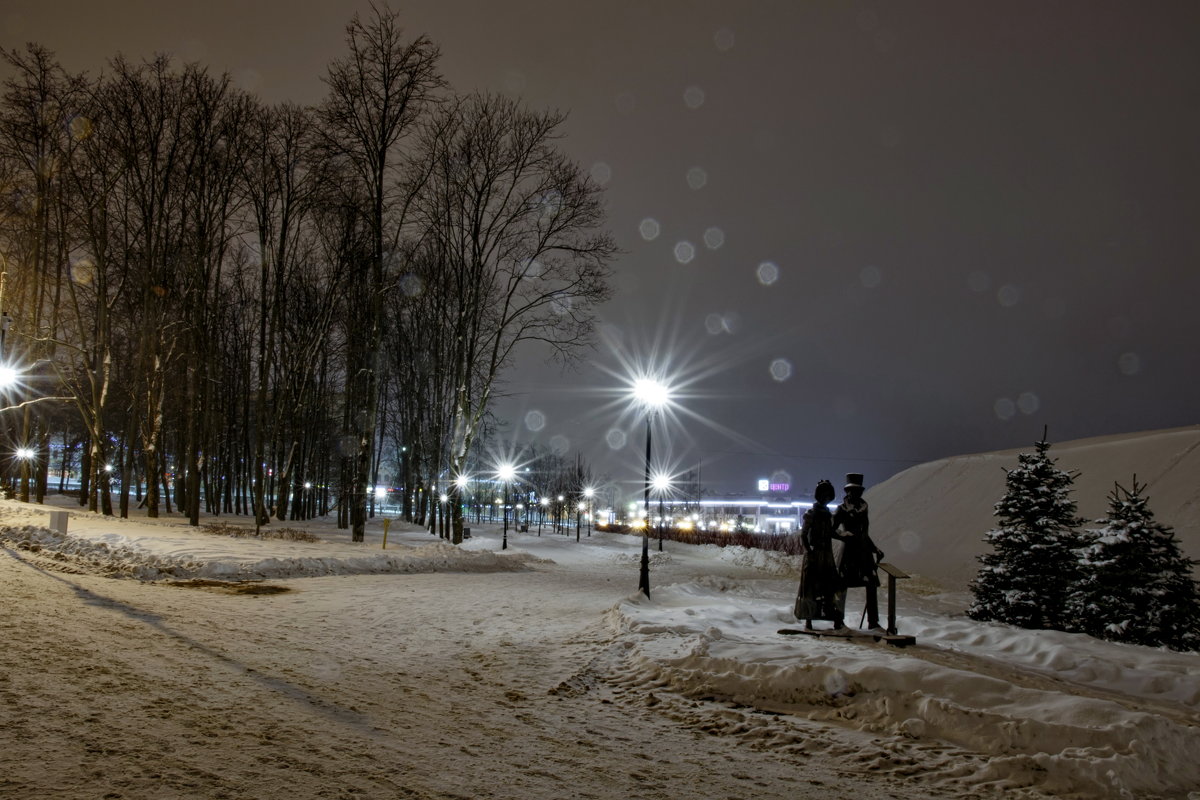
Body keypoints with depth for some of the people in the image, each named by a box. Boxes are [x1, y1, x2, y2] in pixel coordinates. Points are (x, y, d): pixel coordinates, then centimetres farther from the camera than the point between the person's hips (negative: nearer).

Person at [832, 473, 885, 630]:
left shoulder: (863, 508, 14)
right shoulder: (841, 510, -3)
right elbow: (832, 531, -6)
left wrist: (875, 549, 20)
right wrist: (847, 536, -18)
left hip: (864, 551, 5)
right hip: (849, 551, -5)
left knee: (872, 585, 0)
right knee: (842, 585, 1)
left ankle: (873, 621, 6)